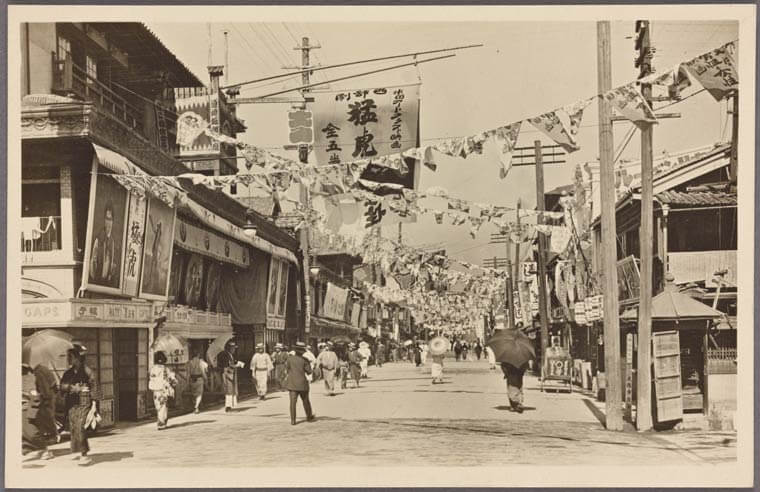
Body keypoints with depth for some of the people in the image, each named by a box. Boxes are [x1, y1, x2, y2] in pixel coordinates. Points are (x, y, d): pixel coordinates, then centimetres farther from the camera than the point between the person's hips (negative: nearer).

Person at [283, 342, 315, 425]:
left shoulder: (290, 358, -4)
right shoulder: (305, 360, -8)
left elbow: (287, 369, 2)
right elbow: (309, 371, -5)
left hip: (292, 383, 1)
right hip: (302, 383, 0)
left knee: (293, 402, -1)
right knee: (305, 401, 16)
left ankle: (293, 420, -6)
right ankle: (309, 417, 30)